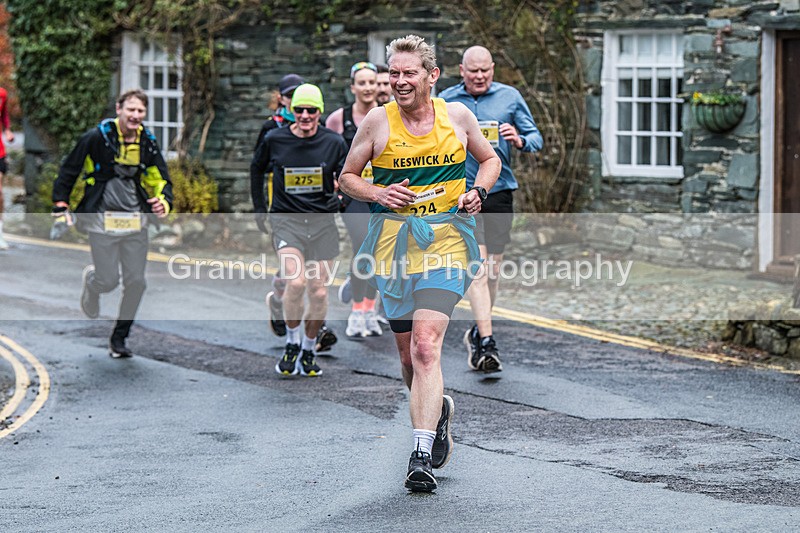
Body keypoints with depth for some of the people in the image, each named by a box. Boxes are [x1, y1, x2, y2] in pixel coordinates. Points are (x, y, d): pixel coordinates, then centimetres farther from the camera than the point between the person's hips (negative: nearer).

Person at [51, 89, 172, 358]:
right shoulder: (97, 138, -9)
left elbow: (161, 179, 13)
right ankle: (91, 279, 34)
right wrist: (61, 206, -1)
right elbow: (68, 171, 1)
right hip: (103, 221, -4)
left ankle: (119, 338, 17)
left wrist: (164, 202, -9)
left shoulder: (148, 143, 4)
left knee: (135, 282, 0)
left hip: (135, 222, 4)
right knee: (108, 281, -5)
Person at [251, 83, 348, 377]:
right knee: (296, 282, -21)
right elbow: (257, 168, 18)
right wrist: (259, 208, 17)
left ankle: (309, 350, 22)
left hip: (322, 222, 1)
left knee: (319, 292, 2)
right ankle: (292, 344, 1)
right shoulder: (274, 140, -1)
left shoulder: (334, 143, -1)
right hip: (286, 220, -1)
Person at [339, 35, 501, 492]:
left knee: (426, 345, -19)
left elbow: (490, 159, 19)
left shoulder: (457, 115, 2)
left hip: (447, 240, -2)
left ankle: (421, 457, -22)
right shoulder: (378, 121, 1)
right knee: (408, 354, 10)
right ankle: (438, 409, 42)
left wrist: (477, 191, -1)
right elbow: (348, 176, 11)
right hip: (395, 243, 2)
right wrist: (378, 194, -9)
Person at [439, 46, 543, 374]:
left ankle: (477, 334, 28)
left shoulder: (510, 97, 6)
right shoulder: (446, 101, 5)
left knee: (492, 269, 10)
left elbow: (536, 137, 6)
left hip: (499, 191, 2)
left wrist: (520, 140, -15)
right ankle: (486, 342, -20)